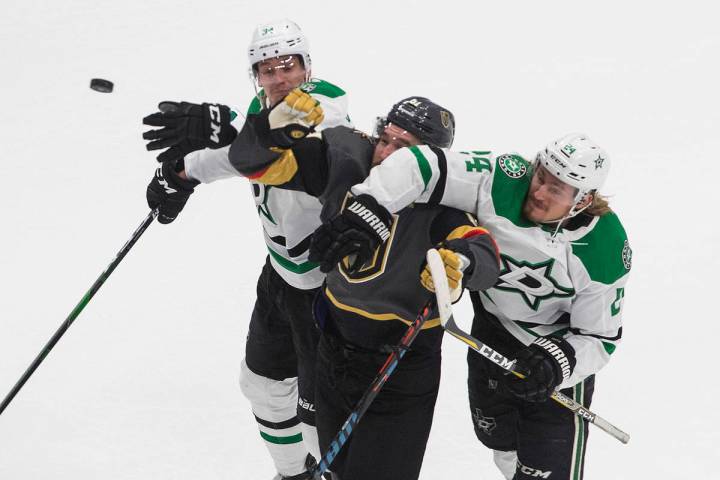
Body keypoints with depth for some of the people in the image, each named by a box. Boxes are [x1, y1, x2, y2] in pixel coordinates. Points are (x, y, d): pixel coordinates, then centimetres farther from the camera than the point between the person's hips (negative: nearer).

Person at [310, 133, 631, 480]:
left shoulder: (606, 251, -28)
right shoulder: (503, 181, -27)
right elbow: (419, 166, -33)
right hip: (491, 330, 4)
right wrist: (367, 212, -47)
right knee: (503, 449, 26)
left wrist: (558, 363, -37)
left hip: (561, 348, -4)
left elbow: (599, 338, -19)